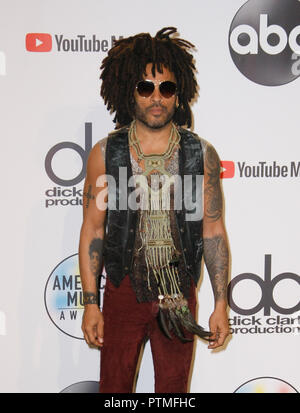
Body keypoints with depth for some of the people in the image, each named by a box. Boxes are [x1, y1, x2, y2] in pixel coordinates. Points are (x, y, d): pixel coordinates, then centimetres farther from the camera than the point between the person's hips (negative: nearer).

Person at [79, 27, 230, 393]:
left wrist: (221, 304, -2)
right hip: (123, 292, 0)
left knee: (174, 388, 15)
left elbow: (214, 230, -1)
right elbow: (92, 230, -2)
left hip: (179, 295, 1)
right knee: (114, 386, 13)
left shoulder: (202, 154, -4)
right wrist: (90, 303, -4)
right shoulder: (105, 153, -5)